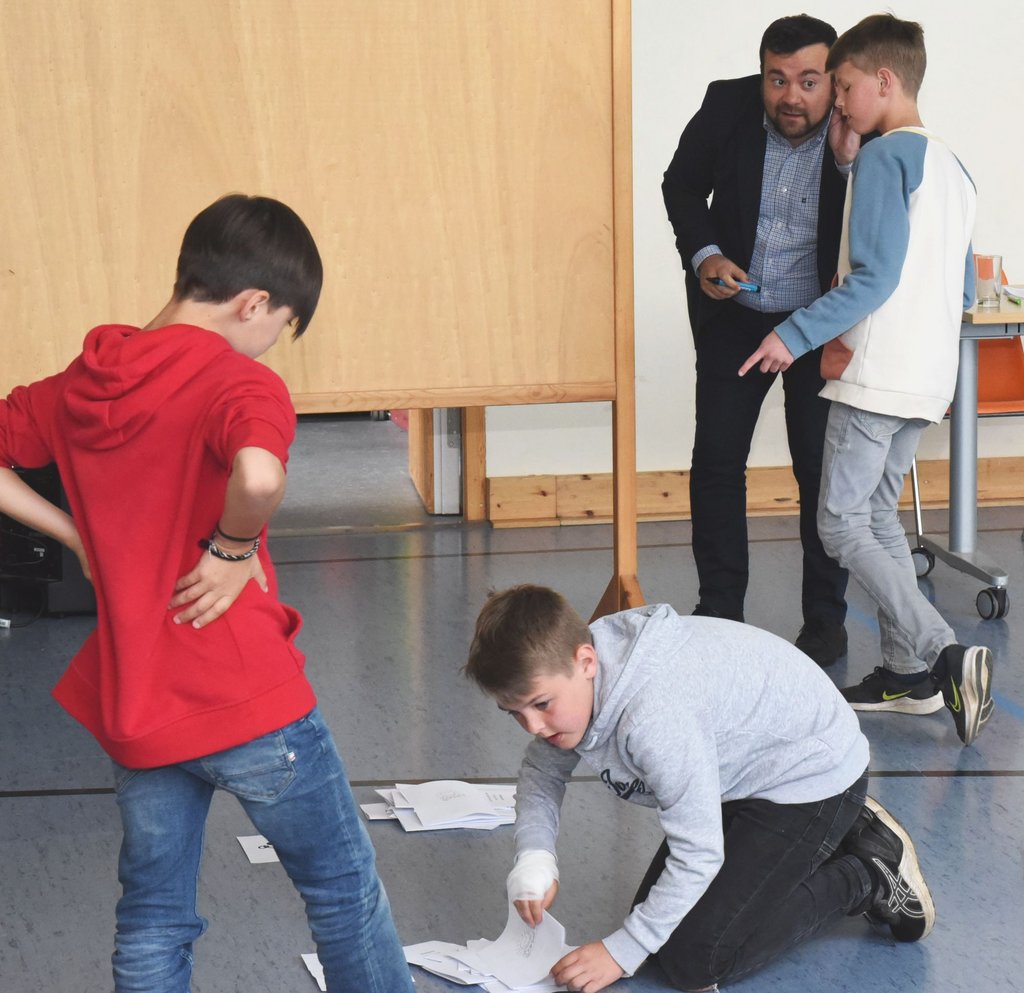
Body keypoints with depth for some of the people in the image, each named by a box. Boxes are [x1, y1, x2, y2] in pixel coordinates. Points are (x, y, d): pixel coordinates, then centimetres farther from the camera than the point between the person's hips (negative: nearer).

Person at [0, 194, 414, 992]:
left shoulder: (79, 385, 5)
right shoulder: (239, 381, -16)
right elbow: (259, 476, -37)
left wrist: (80, 537, 11)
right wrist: (234, 550, -18)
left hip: (131, 707, 6)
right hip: (250, 704, -6)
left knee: (152, 922, 17)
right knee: (344, 890, 14)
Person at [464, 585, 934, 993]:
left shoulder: (653, 715, -39)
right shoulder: (566, 683, -12)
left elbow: (699, 853, -33)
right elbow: (542, 769, 5)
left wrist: (621, 951, -26)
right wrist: (533, 856, -15)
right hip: (744, 772, 10)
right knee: (660, 918, 12)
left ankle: (868, 877, 0)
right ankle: (842, 837, 20)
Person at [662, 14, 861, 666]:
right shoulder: (726, 107, -13)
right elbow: (682, 186, 2)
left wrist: (850, 160, -30)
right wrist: (704, 257, -13)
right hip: (733, 312, 2)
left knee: (821, 466, 0)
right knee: (716, 460, 4)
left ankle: (825, 623, 11)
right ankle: (719, 614, 16)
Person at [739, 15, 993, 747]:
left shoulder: (883, 157, -13)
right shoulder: (950, 166, 14)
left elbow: (875, 273, -21)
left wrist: (795, 336, -17)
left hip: (876, 377, -9)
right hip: (929, 377, 9)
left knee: (842, 524, -5)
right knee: (878, 515, 16)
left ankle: (943, 653, -16)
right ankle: (908, 671, 13)